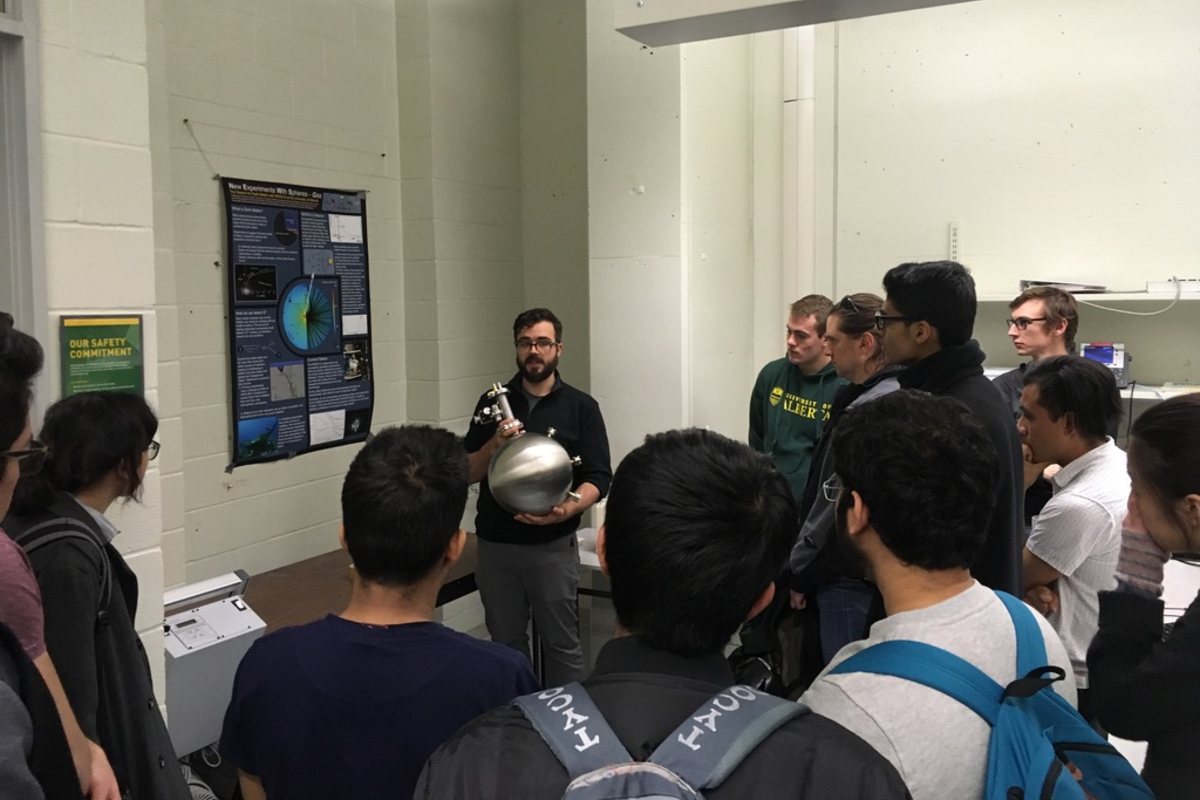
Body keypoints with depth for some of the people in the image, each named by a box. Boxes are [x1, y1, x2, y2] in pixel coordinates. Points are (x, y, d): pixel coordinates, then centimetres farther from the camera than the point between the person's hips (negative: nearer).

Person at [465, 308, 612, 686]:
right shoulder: (493, 403, 8)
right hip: (496, 545, 3)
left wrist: (567, 509, -23)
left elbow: (598, 478, -4)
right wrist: (495, 445, -13)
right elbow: (468, 473, 7)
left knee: (561, 643, 3)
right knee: (506, 643, 13)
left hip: (553, 546, -3)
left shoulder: (581, 407, 0)